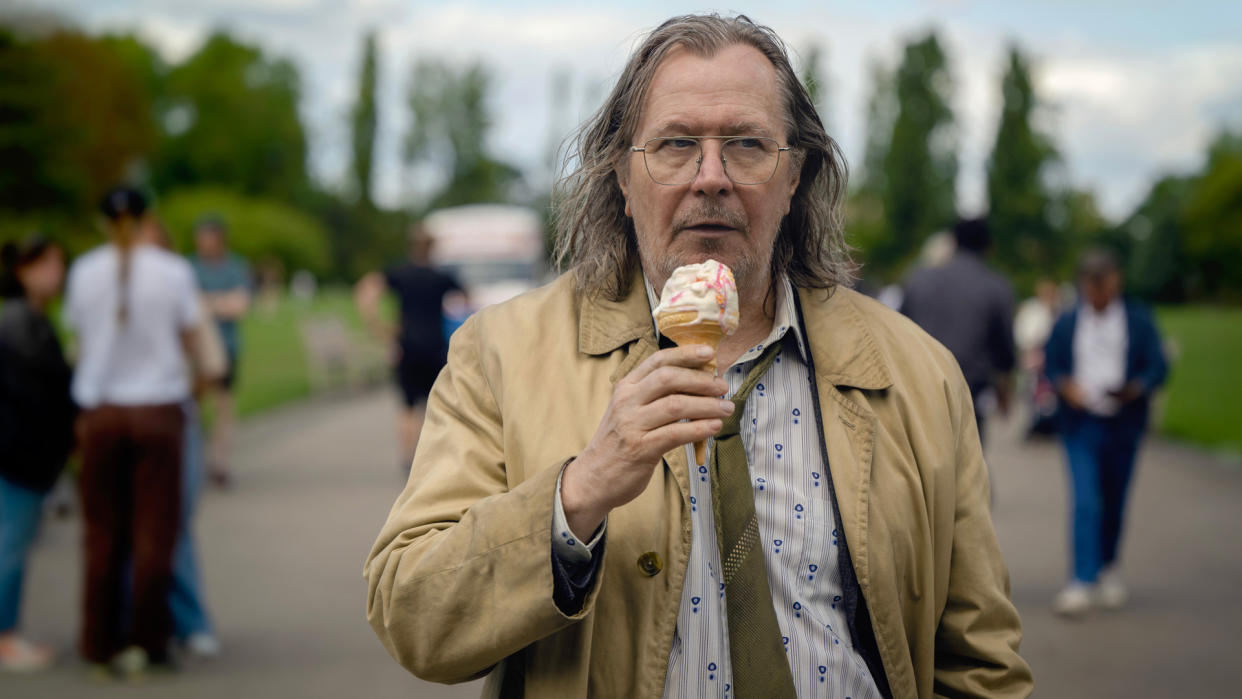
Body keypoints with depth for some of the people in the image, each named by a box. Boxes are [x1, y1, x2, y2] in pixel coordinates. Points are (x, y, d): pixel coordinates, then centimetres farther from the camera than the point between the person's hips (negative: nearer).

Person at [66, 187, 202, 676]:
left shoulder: (84, 272, 0)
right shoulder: (173, 272, -5)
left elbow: (81, 344, 4)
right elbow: (188, 343, 1)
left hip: (101, 412, 2)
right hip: (158, 410, -2)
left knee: (103, 533, 10)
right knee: (153, 531, 6)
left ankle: (101, 643, 15)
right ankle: (147, 641, 11)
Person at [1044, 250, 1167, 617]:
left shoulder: (1138, 320, 4)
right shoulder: (1066, 322, 7)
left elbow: (1158, 365, 1)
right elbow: (1051, 365, 10)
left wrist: (1136, 388, -19)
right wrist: (1065, 385, -12)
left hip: (1123, 425, 1)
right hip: (1081, 424, -1)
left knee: (1114, 502, 11)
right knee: (1085, 502, -11)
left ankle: (1108, 567, 33)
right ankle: (1083, 582, -13)